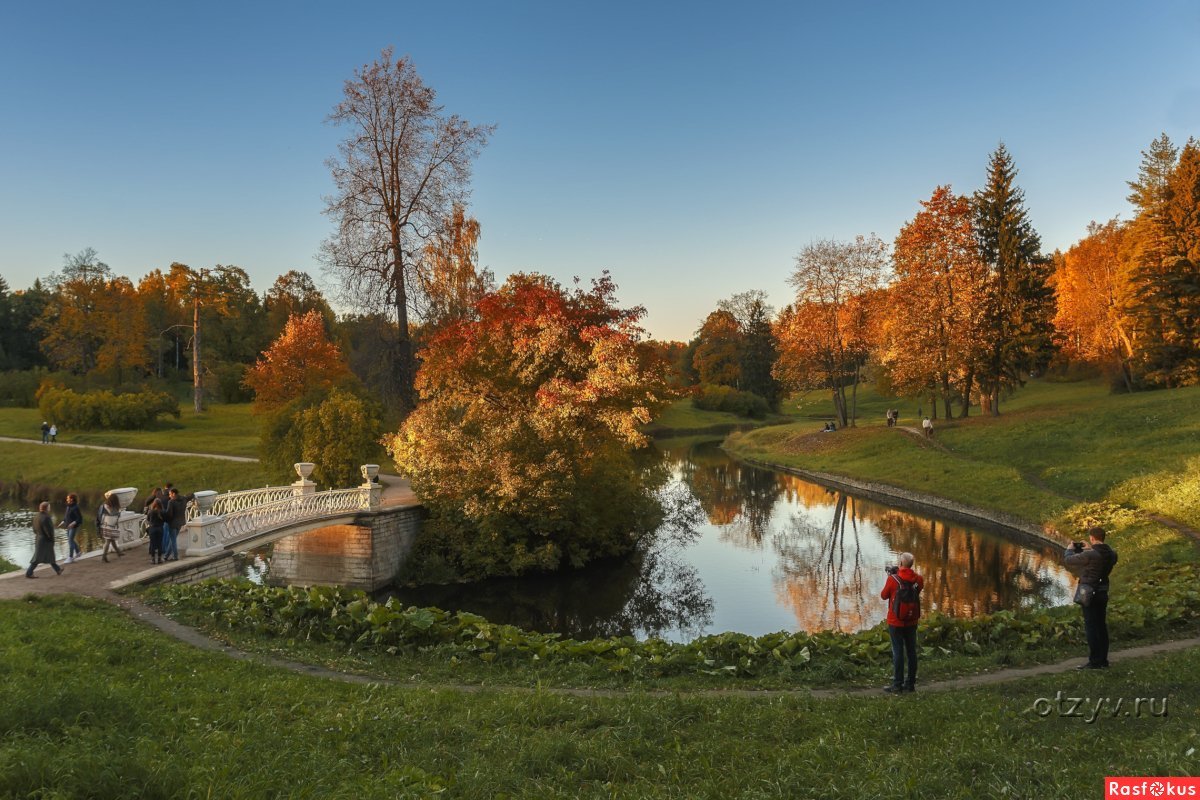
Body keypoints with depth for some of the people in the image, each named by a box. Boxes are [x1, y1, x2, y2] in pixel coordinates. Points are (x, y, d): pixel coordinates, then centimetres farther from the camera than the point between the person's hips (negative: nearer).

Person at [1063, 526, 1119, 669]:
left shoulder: (1089, 555, -22)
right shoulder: (1111, 553, 1)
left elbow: (1068, 560, -14)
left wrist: (1070, 549, 5)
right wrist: (1090, 549, 18)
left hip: (1089, 595, -8)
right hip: (1103, 593, 8)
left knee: (1091, 628, -2)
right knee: (1101, 626, 14)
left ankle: (1094, 661, 0)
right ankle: (1102, 659, 22)